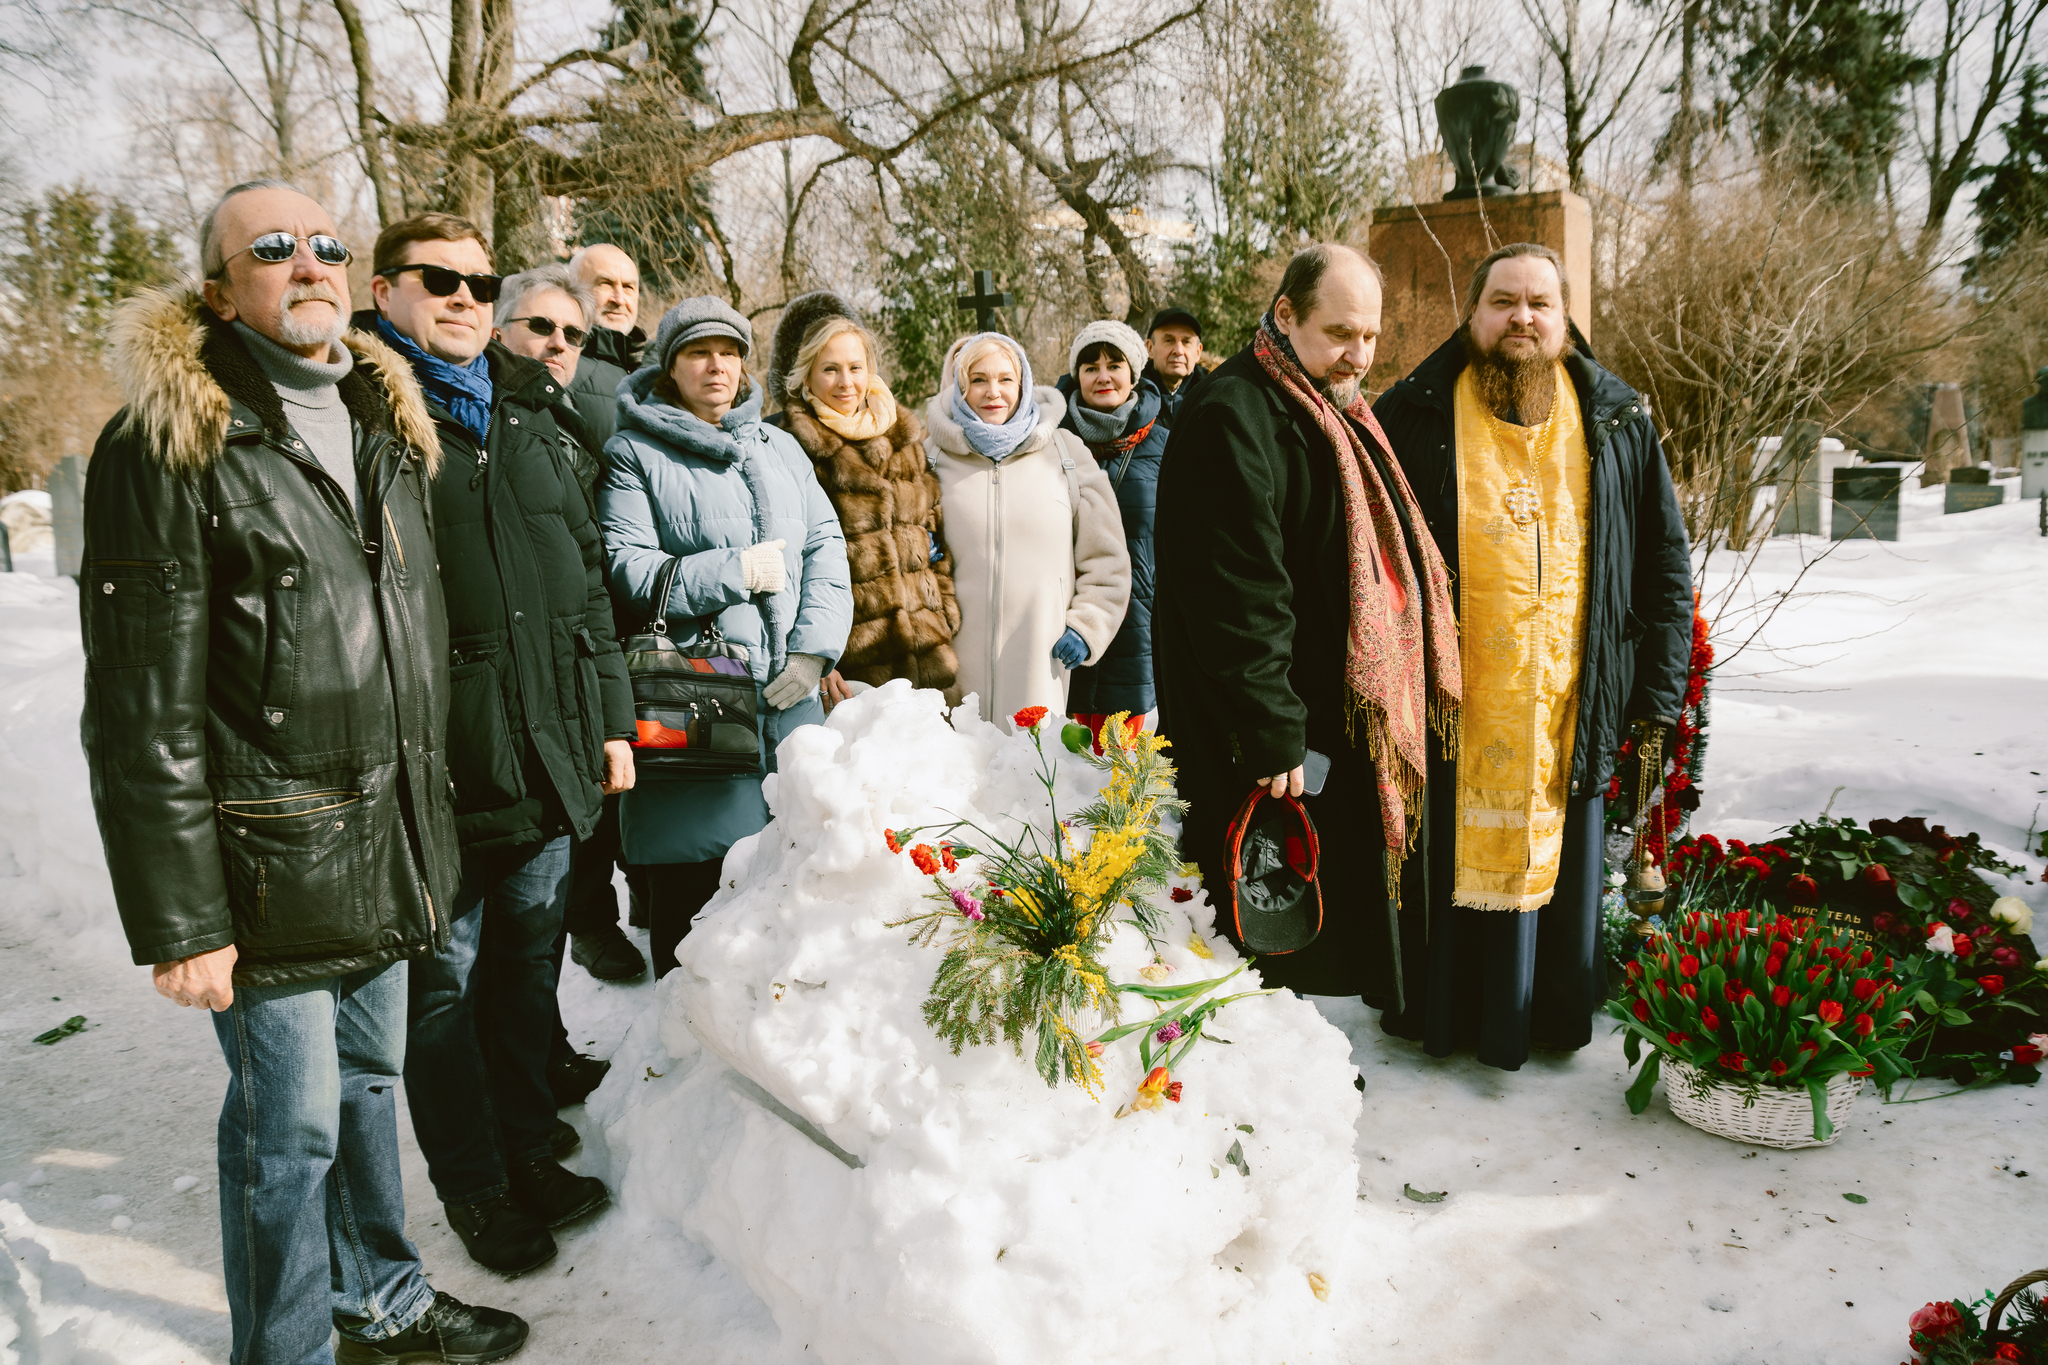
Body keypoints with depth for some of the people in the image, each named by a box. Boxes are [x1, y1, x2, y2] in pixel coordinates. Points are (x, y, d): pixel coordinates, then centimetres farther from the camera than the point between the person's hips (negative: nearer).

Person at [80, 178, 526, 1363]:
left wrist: (429, 821, 15)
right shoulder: (165, 449, -11)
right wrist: (179, 919, -15)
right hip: (272, 865, -6)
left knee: (371, 1080, 20)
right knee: (292, 1121, 5)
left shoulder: (386, 425, 12)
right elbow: (144, 712, -14)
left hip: (386, 850, 7)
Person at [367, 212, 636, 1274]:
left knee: (527, 962, 18)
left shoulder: (525, 413, 15)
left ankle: (530, 1150, 36)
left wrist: (611, 717, 15)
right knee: (446, 978, 8)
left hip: (550, 752, 6)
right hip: (436, 767, -6)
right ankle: (474, 1184, 27)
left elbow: (586, 574, 18)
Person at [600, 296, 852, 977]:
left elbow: (826, 545, 9)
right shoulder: (635, 454, 3)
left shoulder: (779, 447, 18)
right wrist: (735, 572, -11)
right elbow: (626, 569, -9)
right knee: (690, 891, 2)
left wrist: (813, 648, -4)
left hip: (789, 696, 4)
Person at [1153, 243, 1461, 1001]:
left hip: (1347, 724, 10)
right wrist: (1273, 736, -24)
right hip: (1262, 746, -10)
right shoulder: (1233, 418, -16)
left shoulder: (1339, 416, 16)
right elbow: (1237, 597, -23)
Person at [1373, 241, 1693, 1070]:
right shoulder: (1412, 420, 0)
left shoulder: (1618, 424, 7)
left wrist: (1658, 694, 3)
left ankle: (1552, 1017, 31)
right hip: (1449, 711, -2)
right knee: (1451, 865, 8)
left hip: (1573, 712, 2)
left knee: (1561, 865, 11)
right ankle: (1443, 1017, 28)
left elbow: (1666, 566, 10)